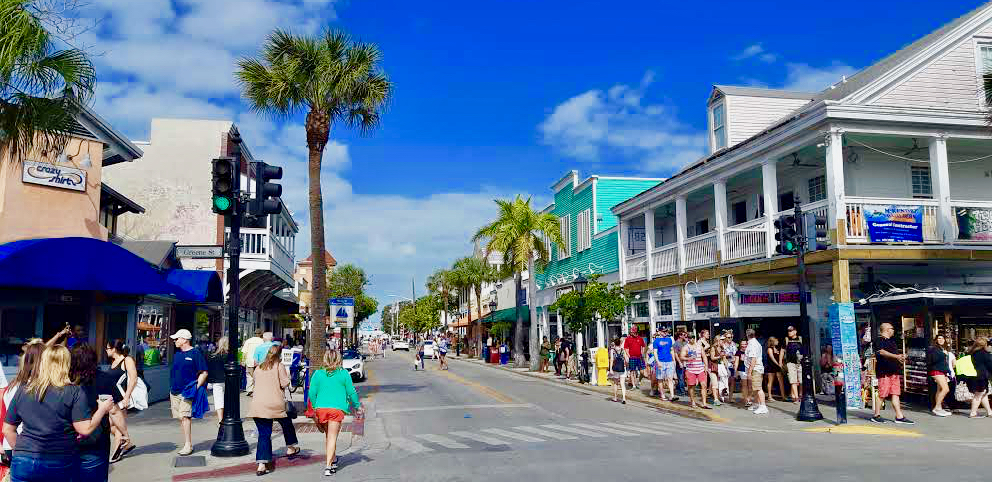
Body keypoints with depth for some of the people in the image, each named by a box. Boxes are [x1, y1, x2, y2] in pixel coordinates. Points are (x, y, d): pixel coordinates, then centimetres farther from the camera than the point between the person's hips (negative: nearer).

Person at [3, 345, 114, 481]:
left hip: (24, 463, 2)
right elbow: (85, 429, -12)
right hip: (61, 464, -2)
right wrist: (102, 410, 3)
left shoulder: (22, 391, 3)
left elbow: (8, 430, 10)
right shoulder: (74, 392, -9)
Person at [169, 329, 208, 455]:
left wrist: (196, 387, -14)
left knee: (185, 416, -14)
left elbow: (204, 373, -6)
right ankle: (186, 443, 14)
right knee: (180, 418, 7)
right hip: (174, 392, 7)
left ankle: (188, 445, -12)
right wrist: (171, 389, 17)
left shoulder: (195, 353, -5)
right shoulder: (176, 355, 16)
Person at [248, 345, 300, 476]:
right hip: (275, 403, -4)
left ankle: (262, 464, -4)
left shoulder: (258, 368, 15)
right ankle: (290, 448, 37)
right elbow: (285, 383, -7)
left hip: (258, 405, 4)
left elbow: (256, 383, 20)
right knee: (286, 423, 23)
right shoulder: (279, 366, -1)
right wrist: (288, 376, 12)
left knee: (264, 434, 4)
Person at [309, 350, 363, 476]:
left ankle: (332, 460, 30)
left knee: (328, 435, 19)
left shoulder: (317, 374, 6)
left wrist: (315, 407, 20)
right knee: (332, 436, 0)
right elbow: (351, 392, 4)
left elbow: (312, 393, 7)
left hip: (321, 408, 2)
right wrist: (357, 406, 17)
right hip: (337, 409, -2)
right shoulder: (344, 374, 2)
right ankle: (328, 465, -7)